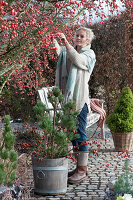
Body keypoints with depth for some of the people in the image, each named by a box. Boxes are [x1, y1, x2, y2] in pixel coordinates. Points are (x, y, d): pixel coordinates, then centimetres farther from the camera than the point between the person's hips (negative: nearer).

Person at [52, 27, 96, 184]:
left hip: (79, 97, -6)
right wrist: (55, 41, -21)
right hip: (67, 97, 6)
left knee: (80, 133, -7)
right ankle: (79, 167, 19)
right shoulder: (68, 51, 19)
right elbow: (57, 52, -1)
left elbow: (78, 60, -19)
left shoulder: (89, 54, 2)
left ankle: (82, 170, -3)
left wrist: (66, 44, -29)